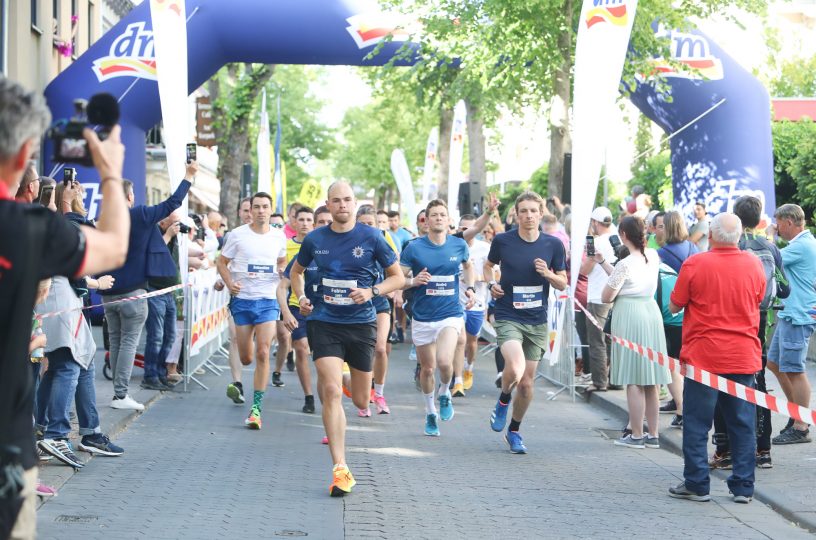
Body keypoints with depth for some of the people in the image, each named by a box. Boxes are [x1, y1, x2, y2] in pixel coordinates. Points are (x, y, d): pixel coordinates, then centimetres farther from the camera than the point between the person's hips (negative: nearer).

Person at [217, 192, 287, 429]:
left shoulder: (279, 236, 4)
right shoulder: (238, 235, -2)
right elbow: (222, 262, 5)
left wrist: (283, 270, -3)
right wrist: (229, 283, -12)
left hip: (268, 301, 1)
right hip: (242, 300, 0)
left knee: (263, 353, -13)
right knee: (246, 358, 5)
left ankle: (256, 408, -9)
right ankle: (238, 382, 43)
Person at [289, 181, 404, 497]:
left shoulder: (370, 238, -4)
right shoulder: (314, 240, 2)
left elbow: (398, 277, 2)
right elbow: (296, 271, 21)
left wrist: (372, 292, -15)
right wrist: (301, 297, 3)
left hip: (361, 324, 0)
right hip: (324, 322, 0)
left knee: (361, 402, 8)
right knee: (332, 392, -17)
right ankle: (340, 470, -14)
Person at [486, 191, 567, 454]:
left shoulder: (554, 245, -2)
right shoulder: (502, 241, -5)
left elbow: (563, 284, 6)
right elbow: (488, 265, 15)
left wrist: (548, 274, -14)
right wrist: (491, 284, -5)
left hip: (537, 321, 3)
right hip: (508, 317, -3)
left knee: (526, 383, 8)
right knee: (515, 369, -27)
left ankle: (514, 431, 30)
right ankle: (503, 401, 6)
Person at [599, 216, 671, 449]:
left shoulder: (625, 264, -16)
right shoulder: (653, 256, 5)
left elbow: (606, 297, -9)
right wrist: (602, 261, 19)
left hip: (629, 316, -7)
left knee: (633, 380, -1)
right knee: (650, 381, 11)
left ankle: (636, 435, 3)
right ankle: (653, 435, 15)